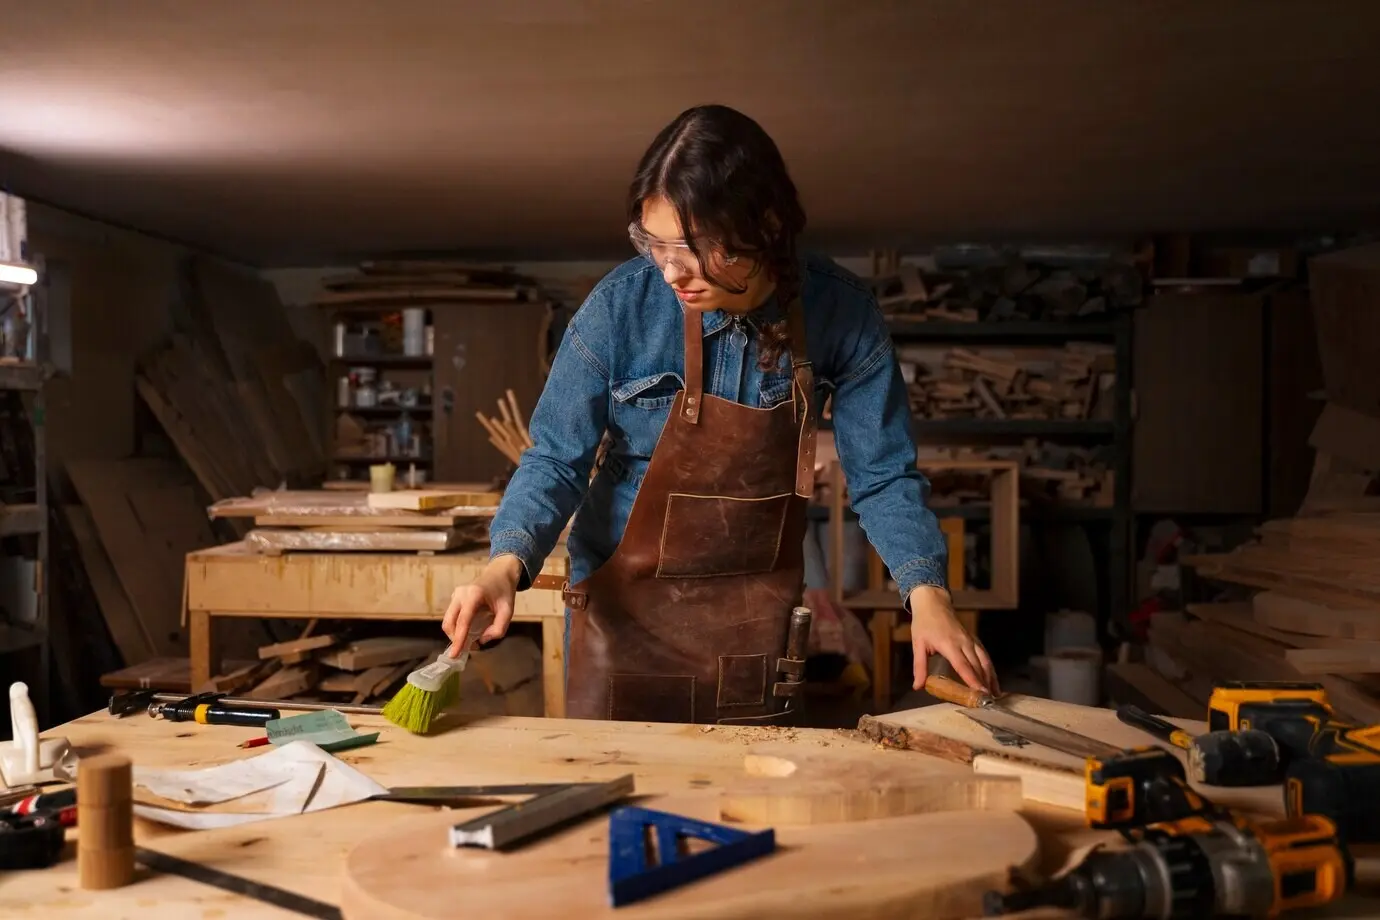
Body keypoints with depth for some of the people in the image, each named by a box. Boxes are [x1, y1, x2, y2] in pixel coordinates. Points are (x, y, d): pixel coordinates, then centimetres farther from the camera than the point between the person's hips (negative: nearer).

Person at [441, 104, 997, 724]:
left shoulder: (840, 312, -14)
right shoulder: (621, 305, -17)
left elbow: (881, 474, -8)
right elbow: (557, 458, -12)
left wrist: (925, 591, -22)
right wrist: (507, 563, -29)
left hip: (757, 617, 1)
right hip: (626, 605, -1)